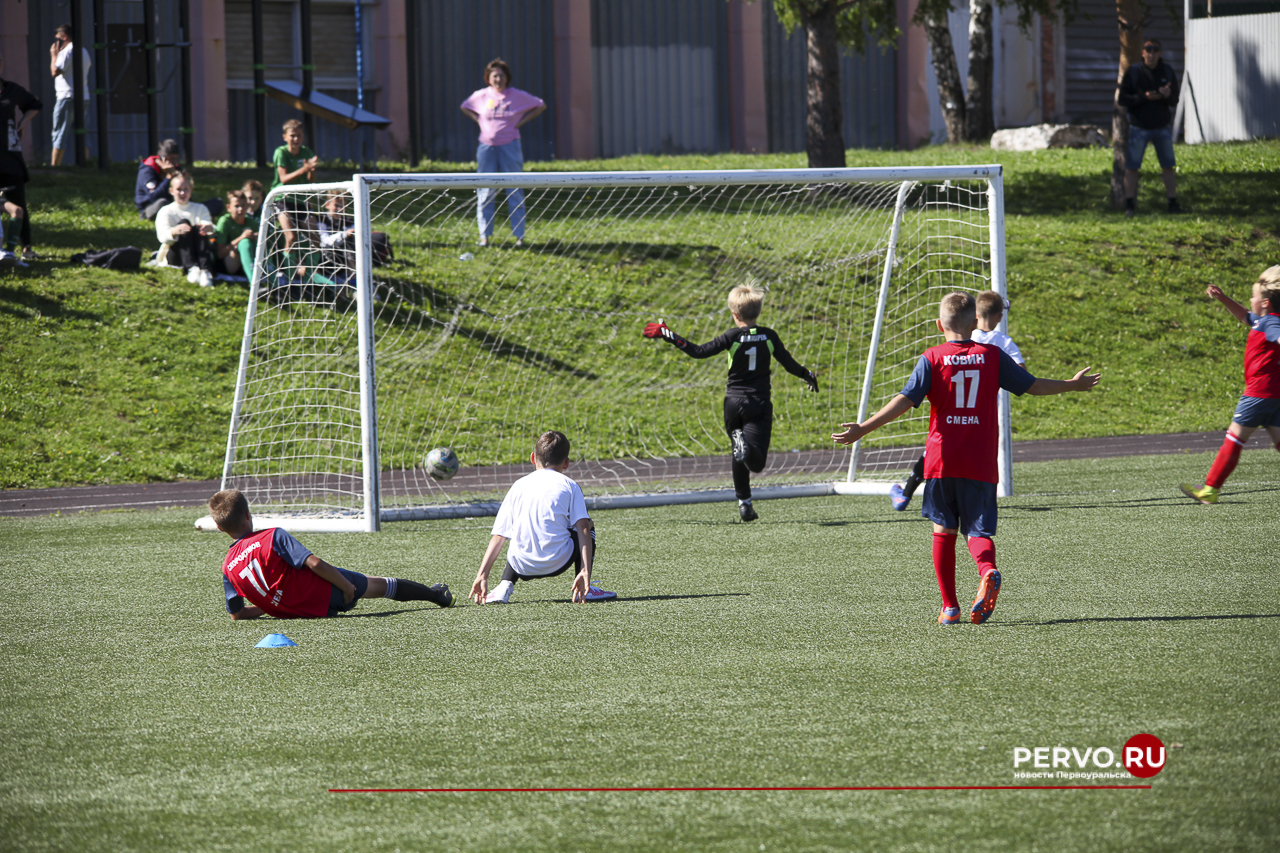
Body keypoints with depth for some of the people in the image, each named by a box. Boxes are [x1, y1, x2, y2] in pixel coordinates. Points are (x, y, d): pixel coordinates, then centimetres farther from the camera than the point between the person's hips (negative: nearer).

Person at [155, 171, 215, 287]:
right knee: (184, 222, -26)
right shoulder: (166, 211, 8)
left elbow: (208, 225, -4)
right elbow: (163, 237, -11)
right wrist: (175, 231, -35)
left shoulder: (200, 209, 17)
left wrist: (208, 228, -31)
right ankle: (191, 269, -51)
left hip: (197, 255, 2)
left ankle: (206, 271, -51)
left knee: (199, 229, -27)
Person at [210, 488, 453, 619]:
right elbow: (314, 563, -21)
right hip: (324, 593, -4)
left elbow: (237, 614, 5)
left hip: (294, 610, 4)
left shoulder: (228, 566, -2)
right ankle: (437, 595, 35)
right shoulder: (272, 537, -16)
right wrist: (347, 586, -9)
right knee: (378, 585, 18)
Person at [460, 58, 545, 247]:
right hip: (487, 147, 2)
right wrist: (479, 121, 7)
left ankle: (519, 235, 3)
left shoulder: (517, 96, 0)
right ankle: (485, 235, 8)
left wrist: (522, 121, 0)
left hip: (510, 145, -2)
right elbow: (465, 107, 23)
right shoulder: (481, 96, 5)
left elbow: (540, 106, 10)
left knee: (515, 192, -2)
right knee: (485, 192, 1)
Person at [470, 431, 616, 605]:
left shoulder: (518, 486, 17)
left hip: (523, 567, 3)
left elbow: (499, 536, 13)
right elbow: (583, 528, -2)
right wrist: (585, 571, -8)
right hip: (558, 563, -3)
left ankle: (505, 586, 15)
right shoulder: (568, 485, 10)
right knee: (589, 525, 27)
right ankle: (584, 589, 15)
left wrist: (482, 575, 12)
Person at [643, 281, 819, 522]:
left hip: (734, 402, 0)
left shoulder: (732, 337, -6)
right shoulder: (769, 336, 1)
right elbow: (790, 364, 6)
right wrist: (809, 376, 27)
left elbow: (699, 351, -9)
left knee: (738, 457, 19)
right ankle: (746, 446, -42)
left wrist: (668, 336, -1)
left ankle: (744, 503, 6)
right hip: (760, 403, 0)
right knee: (756, 463, -8)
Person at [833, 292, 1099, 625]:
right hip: (981, 464, 1)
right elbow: (1032, 385, 11)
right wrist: (1073, 385, 27)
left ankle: (949, 607, 11)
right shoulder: (993, 356, 4)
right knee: (978, 531, 5)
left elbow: (905, 400, -10)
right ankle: (988, 572, -29)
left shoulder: (932, 359, -1)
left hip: (942, 461, -1)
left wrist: (863, 429, -9)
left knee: (943, 530, 13)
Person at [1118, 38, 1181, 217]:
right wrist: (1144, 97, -21)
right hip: (1139, 127, -3)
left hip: (1162, 127, 3)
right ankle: (1130, 204, 4)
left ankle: (1173, 203, 14)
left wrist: (1167, 96, -19)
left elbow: (1174, 101, 5)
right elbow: (1122, 99, -8)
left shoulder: (1167, 72, 3)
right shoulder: (1133, 71, -5)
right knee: (1131, 167, -3)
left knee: (1168, 166, 6)